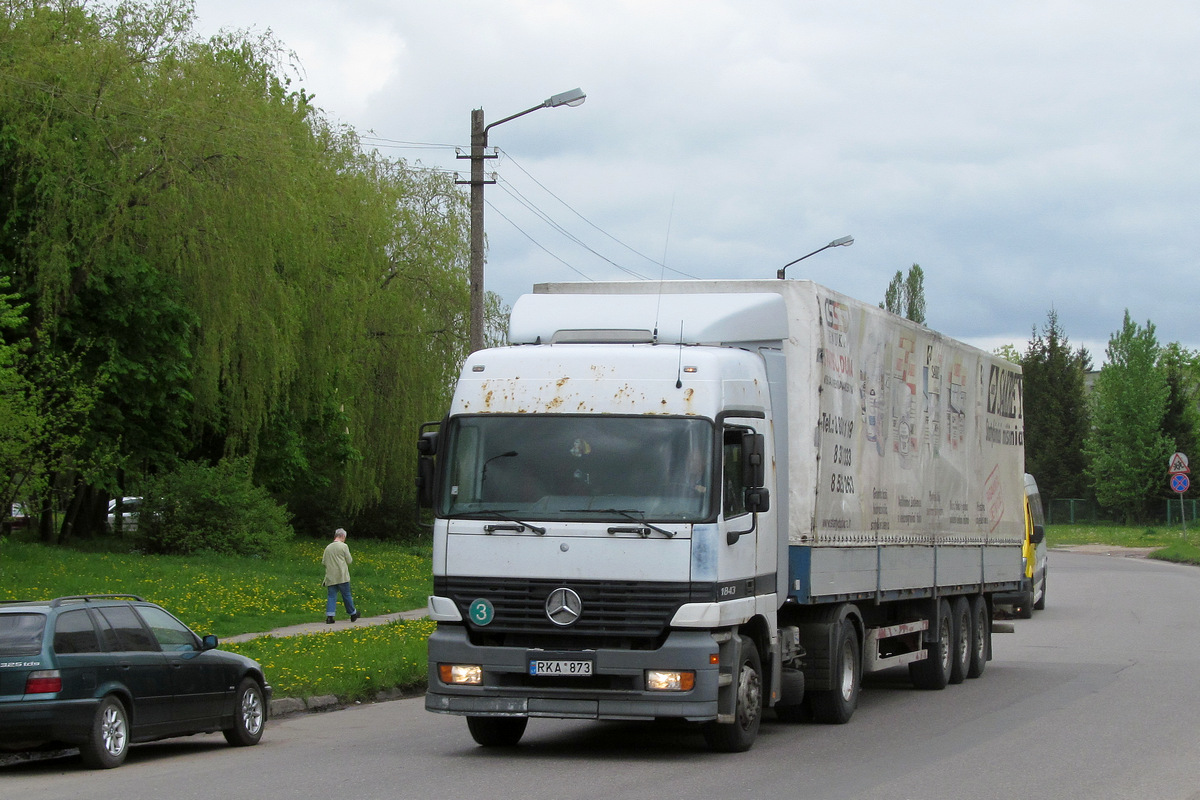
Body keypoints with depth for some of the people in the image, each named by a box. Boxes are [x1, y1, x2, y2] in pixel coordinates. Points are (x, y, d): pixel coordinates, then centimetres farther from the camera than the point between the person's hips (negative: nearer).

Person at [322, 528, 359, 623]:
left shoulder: (328, 547, 7)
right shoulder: (343, 546, -6)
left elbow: (323, 562, 10)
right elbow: (349, 561, -3)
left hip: (331, 577, 3)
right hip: (342, 576, -3)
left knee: (331, 596, 2)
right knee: (346, 595, 8)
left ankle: (329, 616, -11)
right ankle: (353, 614, 21)